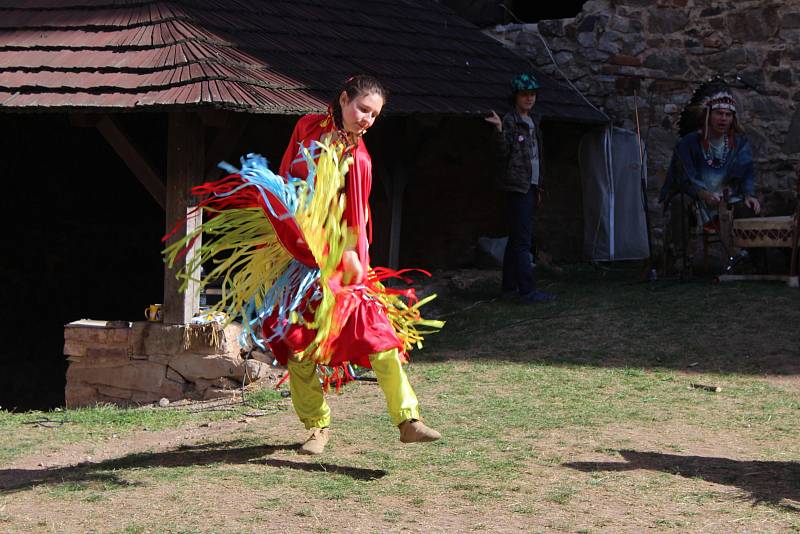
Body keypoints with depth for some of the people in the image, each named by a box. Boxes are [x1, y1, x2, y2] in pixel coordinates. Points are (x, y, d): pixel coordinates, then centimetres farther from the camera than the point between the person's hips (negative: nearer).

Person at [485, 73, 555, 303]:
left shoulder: (532, 121, 18)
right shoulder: (510, 121, -8)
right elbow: (503, 152, -17)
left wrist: (538, 187, 23)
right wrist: (499, 130, -33)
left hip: (530, 187, 9)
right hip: (516, 186, -9)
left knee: (517, 238, 12)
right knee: (522, 239, -12)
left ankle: (510, 286, 17)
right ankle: (527, 290, -15)